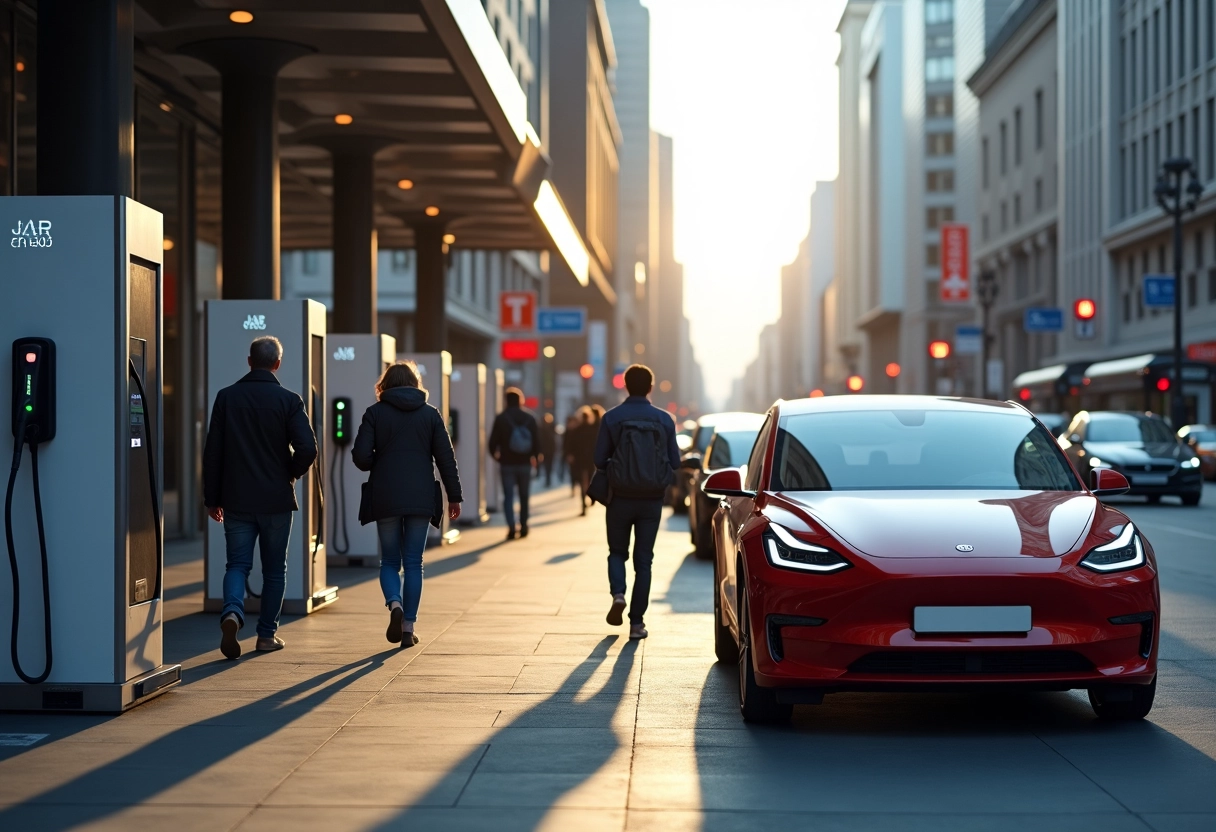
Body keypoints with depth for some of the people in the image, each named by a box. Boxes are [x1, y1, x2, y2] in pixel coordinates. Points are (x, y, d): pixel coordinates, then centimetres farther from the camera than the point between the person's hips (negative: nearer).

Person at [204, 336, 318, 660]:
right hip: (276, 499, -1)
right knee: (274, 569, 11)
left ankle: (232, 612, -22)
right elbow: (307, 448, -14)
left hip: (236, 499, 1)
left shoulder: (226, 397, 0)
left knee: (237, 564, 6)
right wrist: (291, 474, 6)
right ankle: (267, 635, 14)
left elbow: (212, 451, 1)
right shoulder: (289, 400, -6)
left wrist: (212, 498, 7)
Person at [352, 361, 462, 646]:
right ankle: (408, 627, 5)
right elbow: (446, 458, 2)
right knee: (413, 563, 7)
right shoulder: (430, 414, 4)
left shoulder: (375, 413, 0)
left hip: (385, 498, -1)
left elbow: (360, 456, -7)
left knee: (390, 561, 11)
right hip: (421, 499, 1)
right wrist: (454, 496, 8)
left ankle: (395, 603, -17)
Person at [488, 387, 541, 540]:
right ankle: (523, 527, 17)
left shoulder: (501, 418, -6)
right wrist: (534, 456, 18)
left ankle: (511, 527, -15)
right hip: (525, 464, 2)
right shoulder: (530, 419, 0)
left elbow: (493, 441, -6)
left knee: (508, 496, -1)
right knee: (524, 496, 14)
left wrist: (496, 455, 13)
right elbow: (537, 441, 1)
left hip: (507, 464, -2)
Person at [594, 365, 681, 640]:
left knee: (617, 552, 18)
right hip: (652, 500, 1)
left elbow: (599, 460, -6)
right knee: (643, 560, 8)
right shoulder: (664, 420, -4)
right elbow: (675, 462, 0)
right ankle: (637, 622, 6)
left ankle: (618, 593, -9)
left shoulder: (612, 418, -8)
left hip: (620, 498, -1)